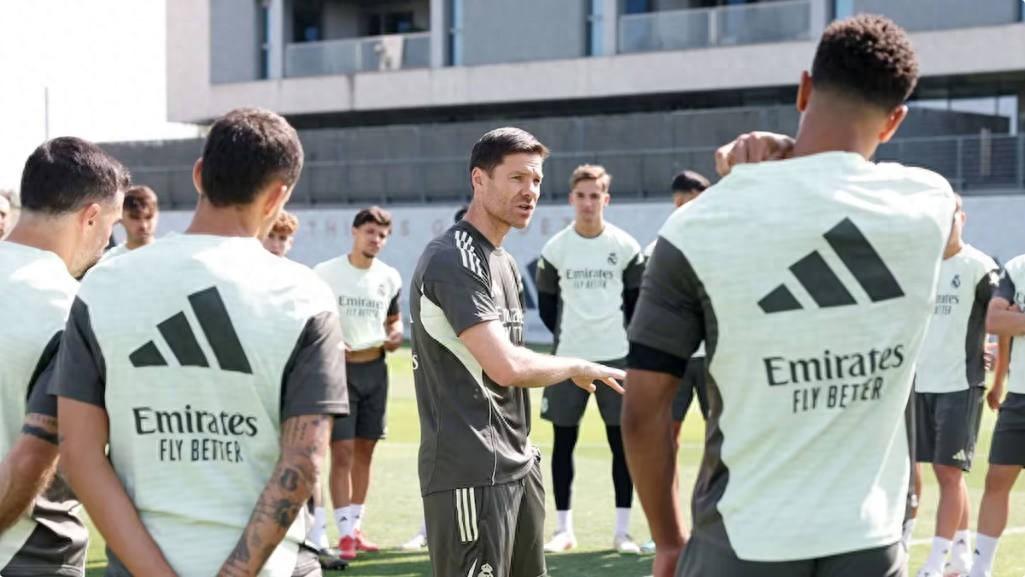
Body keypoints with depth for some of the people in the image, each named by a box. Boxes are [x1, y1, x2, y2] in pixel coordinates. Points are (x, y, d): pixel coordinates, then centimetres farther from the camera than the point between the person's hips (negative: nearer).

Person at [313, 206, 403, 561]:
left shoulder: (390, 278, 7)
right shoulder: (325, 273, -7)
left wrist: (396, 335, -3)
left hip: (375, 369, 5)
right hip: (339, 369, -5)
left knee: (364, 452, 11)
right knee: (342, 452, -9)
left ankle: (356, 527, 21)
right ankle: (344, 533, -8)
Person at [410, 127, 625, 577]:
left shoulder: (504, 263, 17)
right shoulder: (453, 260, -16)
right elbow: (506, 367, -25)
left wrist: (521, 451, 18)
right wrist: (576, 367, -9)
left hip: (516, 467, 10)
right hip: (471, 473, -10)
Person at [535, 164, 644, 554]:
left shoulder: (626, 247, -1)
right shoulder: (555, 248, 1)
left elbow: (637, 301, 6)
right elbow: (546, 303, 10)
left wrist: (623, 338, 2)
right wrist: (565, 336, 5)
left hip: (615, 356, -1)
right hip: (568, 358, 1)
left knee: (621, 441, 1)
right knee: (563, 442, 4)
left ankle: (622, 530, 7)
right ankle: (564, 528, 12)